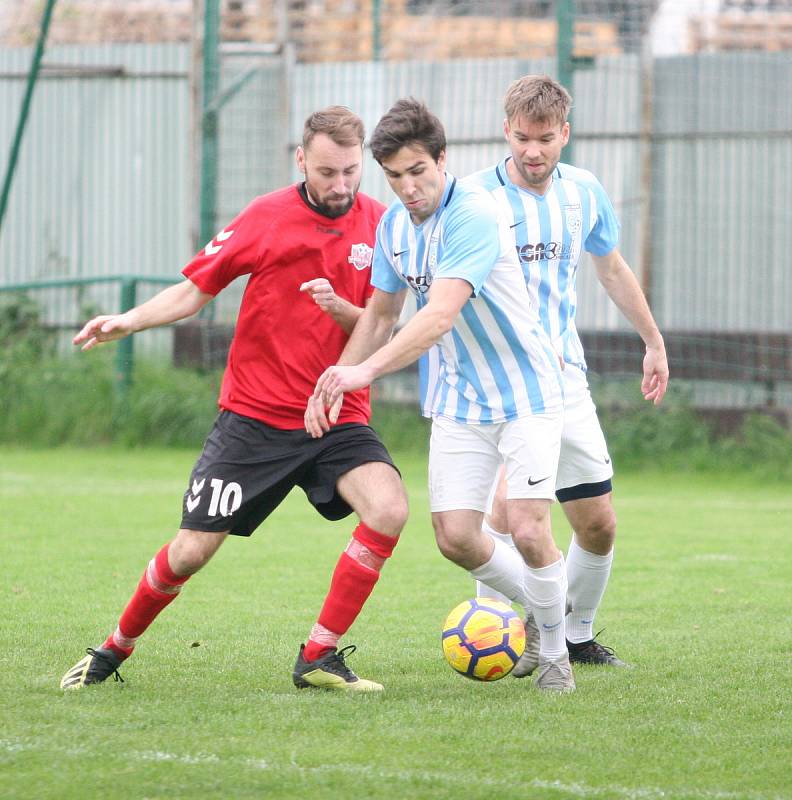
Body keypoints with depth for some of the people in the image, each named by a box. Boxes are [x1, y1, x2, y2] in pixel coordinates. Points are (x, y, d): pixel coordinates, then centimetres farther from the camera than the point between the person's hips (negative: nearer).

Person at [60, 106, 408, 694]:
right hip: (254, 418, -1)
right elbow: (197, 288, 4)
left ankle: (319, 657, -13)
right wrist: (129, 322, -10)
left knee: (389, 509, -25)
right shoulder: (267, 218, -5)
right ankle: (115, 650, 24)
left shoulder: (380, 225, -1)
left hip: (338, 419, 1)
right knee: (190, 553, -3)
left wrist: (339, 308, -23)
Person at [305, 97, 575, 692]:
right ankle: (539, 603, 25)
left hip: (525, 392, -6)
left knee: (528, 528, -14)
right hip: (457, 404, 6)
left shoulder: (473, 215, -24)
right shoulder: (393, 225, 1)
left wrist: (367, 370, -44)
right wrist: (335, 386, 8)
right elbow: (381, 314, 16)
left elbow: (441, 314, -35)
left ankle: (555, 652, 8)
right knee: (456, 537, -3)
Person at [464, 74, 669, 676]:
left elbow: (613, 270, 21)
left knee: (598, 525, 6)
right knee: (506, 505, -23)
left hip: (565, 377, 5)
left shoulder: (585, 193, 5)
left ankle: (577, 635, 27)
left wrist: (655, 343, 28)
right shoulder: (475, 196, -10)